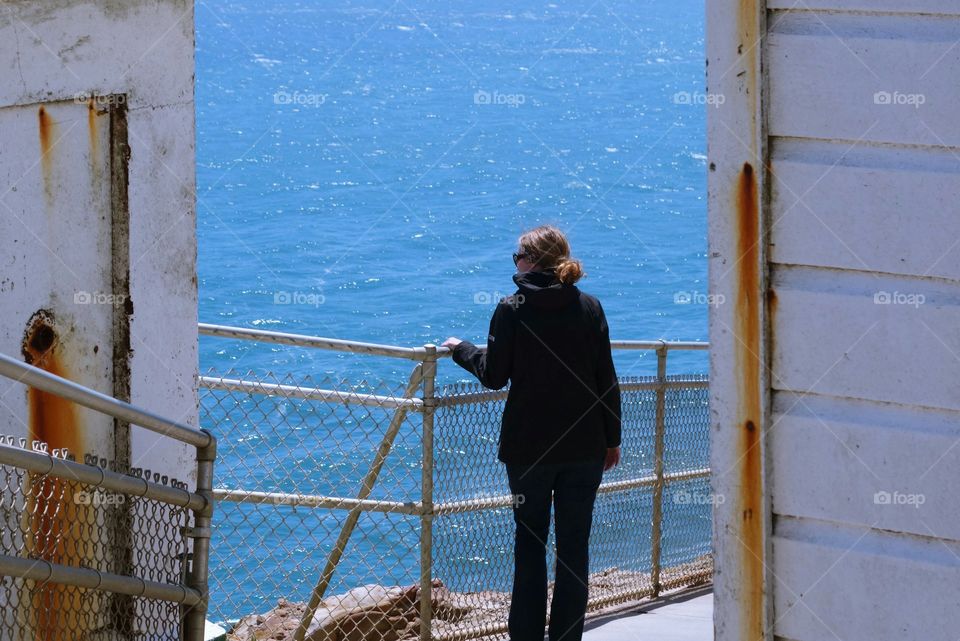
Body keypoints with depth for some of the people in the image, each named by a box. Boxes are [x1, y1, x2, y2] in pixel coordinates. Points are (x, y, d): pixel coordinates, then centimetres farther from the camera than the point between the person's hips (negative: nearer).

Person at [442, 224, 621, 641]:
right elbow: (607, 380, 1)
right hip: (584, 448, 2)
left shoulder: (512, 310, -7)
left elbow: (494, 376, -3)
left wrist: (461, 350, 15)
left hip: (528, 447, -2)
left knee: (530, 543, 7)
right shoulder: (589, 308, 0)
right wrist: (612, 439, 9)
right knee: (574, 546, 6)